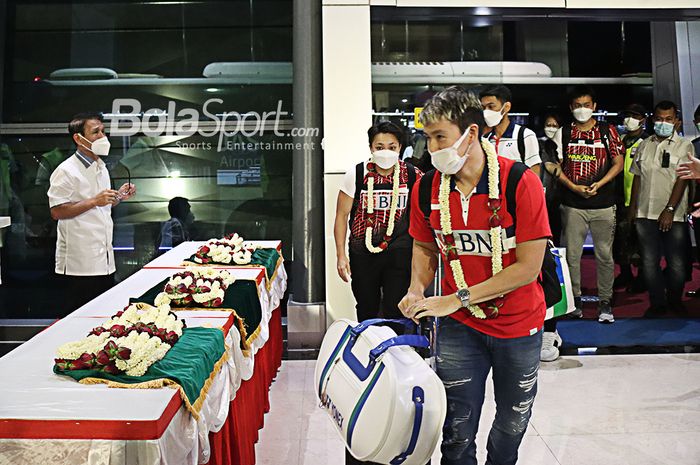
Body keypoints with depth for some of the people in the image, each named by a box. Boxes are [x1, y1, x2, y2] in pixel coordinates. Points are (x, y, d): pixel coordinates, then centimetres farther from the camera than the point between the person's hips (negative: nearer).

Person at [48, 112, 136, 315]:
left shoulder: (101, 167, 16)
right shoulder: (66, 171, -11)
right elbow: (57, 211, -15)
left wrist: (118, 197, 7)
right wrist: (94, 201, -21)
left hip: (104, 260, 8)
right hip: (79, 264, -8)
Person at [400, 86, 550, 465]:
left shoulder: (521, 182, -20)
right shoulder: (427, 188, -7)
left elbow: (529, 266, -21)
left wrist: (457, 299, -23)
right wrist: (417, 291, -10)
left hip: (518, 323, -1)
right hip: (459, 325, 2)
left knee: (513, 422, 19)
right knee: (457, 429, 7)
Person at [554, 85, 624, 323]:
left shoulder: (608, 131, 6)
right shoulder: (563, 133, 7)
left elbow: (618, 163, 3)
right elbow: (556, 166, 4)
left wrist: (598, 185, -12)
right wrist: (574, 187, -9)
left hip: (603, 204, 0)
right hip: (573, 205, 1)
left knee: (604, 254, 3)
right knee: (572, 253, 4)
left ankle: (605, 301, 14)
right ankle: (574, 298, 17)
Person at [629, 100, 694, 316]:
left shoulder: (684, 146, 2)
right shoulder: (644, 145, 13)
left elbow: (682, 180, -6)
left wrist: (669, 210, -14)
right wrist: (632, 207, 10)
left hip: (673, 216, -3)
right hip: (645, 214, 3)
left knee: (677, 264, 0)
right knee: (649, 262, 4)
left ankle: (675, 300, 23)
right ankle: (657, 304, 18)